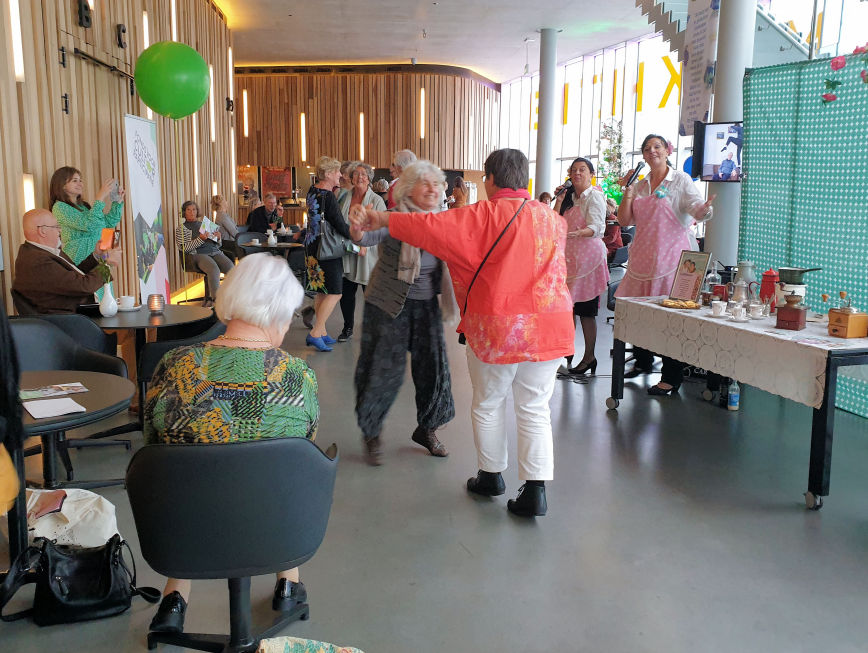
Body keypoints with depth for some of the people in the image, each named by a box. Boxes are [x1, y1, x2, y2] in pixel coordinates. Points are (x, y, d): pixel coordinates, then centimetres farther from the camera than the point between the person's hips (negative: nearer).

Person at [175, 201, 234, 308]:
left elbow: (217, 245, 29)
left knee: (231, 268, -27)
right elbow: (184, 248, -3)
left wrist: (218, 238, 6)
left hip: (215, 252, 4)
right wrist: (200, 239, -12)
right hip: (197, 254, -4)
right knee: (214, 270, -36)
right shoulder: (181, 229, 14)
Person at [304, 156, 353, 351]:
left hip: (311, 248, 9)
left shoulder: (312, 191, 8)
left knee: (321, 292, 15)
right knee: (335, 293, -4)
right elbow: (341, 228, -18)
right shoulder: (328, 197, -18)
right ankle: (315, 334, -5)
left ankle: (322, 332, 21)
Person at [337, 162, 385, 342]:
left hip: (368, 254, -4)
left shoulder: (376, 200, -4)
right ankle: (347, 328, 22)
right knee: (346, 292, 7)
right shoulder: (344, 197, 9)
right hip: (346, 252, 4)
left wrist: (365, 244, -21)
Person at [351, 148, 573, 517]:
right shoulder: (550, 218, 8)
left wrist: (380, 220, -4)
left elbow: (432, 227, -13)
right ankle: (535, 490, 5)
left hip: (496, 326, -4)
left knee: (488, 404, 16)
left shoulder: (484, 215, -9)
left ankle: (491, 475, 31)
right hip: (548, 325, 4)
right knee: (534, 409, 9)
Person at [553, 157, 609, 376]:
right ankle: (568, 352, 18)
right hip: (568, 256, 7)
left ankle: (589, 356, 3)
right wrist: (559, 201, 3)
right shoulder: (570, 198, 17)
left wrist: (578, 233, -38)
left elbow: (596, 227, -19)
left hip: (588, 256, -7)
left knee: (585, 310, -5)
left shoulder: (594, 196, -7)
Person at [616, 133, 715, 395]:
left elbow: (697, 210, -13)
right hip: (643, 256, 6)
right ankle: (643, 361, 30)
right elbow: (624, 221, 12)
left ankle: (671, 378, -1)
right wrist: (628, 192, 0)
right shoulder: (640, 185, 15)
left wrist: (705, 210, -36)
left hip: (672, 255, -5)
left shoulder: (681, 180, 1)